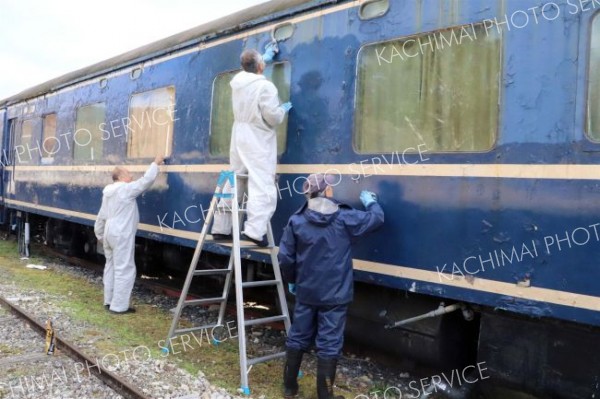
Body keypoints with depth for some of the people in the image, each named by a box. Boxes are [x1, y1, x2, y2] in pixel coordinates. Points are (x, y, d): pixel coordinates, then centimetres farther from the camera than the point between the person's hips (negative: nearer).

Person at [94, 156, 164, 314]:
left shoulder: (108, 193, 15)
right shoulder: (126, 189, -12)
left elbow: (101, 217, 19)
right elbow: (146, 180, -13)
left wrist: (100, 235, 27)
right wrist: (155, 163, -1)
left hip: (110, 233, 10)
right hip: (121, 235, -10)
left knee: (111, 267, 16)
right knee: (124, 269, -6)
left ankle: (109, 301, 24)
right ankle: (118, 306, -5)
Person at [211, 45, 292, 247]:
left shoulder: (237, 81, 7)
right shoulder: (265, 86, -15)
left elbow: (249, 70, 32)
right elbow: (273, 117, -17)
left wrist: (265, 57, 40)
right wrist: (284, 108, 4)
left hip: (239, 137, 8)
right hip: (258, 141, -7)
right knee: (262, 186, -11)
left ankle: (221, 229, 19)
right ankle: (255, 231, -25)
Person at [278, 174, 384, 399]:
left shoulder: (296, 221, -4)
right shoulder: (345, 218, -9)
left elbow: (285, 257, -2)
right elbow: (377, 219, 2)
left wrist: (291, 280, 15)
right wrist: (371, 202, 22)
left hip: (306, 292, 3)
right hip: (334, 295, -3)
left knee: (297, 338, 16)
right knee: (329, 345, 5)